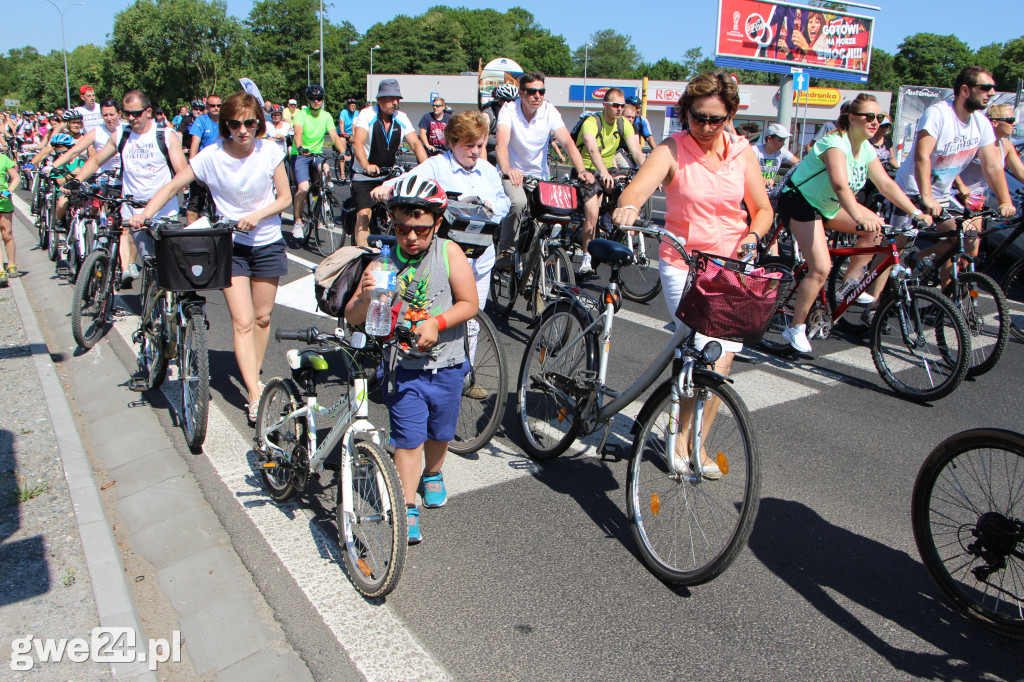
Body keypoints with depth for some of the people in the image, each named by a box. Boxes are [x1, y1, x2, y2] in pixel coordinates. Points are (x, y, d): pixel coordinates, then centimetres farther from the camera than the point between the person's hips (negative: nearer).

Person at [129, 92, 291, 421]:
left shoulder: (270, 151, -7)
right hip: (230, 245, -2)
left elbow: (285, 197, -3)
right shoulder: (211, 155, -11)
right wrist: (144, 214, -21)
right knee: (242, 321, -10)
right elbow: (173, 186, -7)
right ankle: (254, 394, -11)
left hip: (267, 243, 2)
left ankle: (254, 377, 28)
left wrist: (257, 215, -19)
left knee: (262, 317, 9)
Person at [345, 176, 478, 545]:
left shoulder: (449, 253, -7)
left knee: (439, 433, 19)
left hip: (446, 365, 1)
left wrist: (437, 322, -22)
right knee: (408, 439, -4)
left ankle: (432, 475, 48)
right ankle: (408, 510, 7)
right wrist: (365, 297, -30)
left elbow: (470, 303, -7)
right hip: (404, 368, -1)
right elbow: (352, 318, -8)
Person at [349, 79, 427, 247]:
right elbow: (357, 143, -29)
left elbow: (415, 143, -11)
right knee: (364, 215, -16)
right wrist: (366, 165, -49)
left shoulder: (401, 118, -3)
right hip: (364, 176, -4)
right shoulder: (367, 115, -16)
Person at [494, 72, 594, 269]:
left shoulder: (549, 111, -8)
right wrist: (507, 169, -52)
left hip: (539, 174, 3)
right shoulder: (509, 109, -14)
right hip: (512, 172, -3)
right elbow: (502, 141, -31)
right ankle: (506, 251, -13)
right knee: (518, 202, -32)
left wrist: (581, 170, -38)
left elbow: (567, 142, -20)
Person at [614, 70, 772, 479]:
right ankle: (686, 438, 10)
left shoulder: (742, 152, 6)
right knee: (709, 362, -14)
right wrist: (627, 207, -48)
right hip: (684, 265, -4)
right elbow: (639, 187, -25)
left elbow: (763, 209, 12)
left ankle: (693, 440, 25)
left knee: (721, 364, 4)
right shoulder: (672, 150, -6)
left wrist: (752, 237, -9)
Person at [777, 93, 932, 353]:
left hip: (829, 205, 9)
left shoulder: (866, 149, 0)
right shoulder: (835, 143, -25)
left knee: (876, 227, -2)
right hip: (799, 201, -9)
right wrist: (859, 218, -56)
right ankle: (795, 329, -8)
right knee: (821, 269, -20)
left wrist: (917, 213, -11)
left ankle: (851, 283, 11)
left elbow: (886, 184, -1)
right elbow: (840, 184, -43)